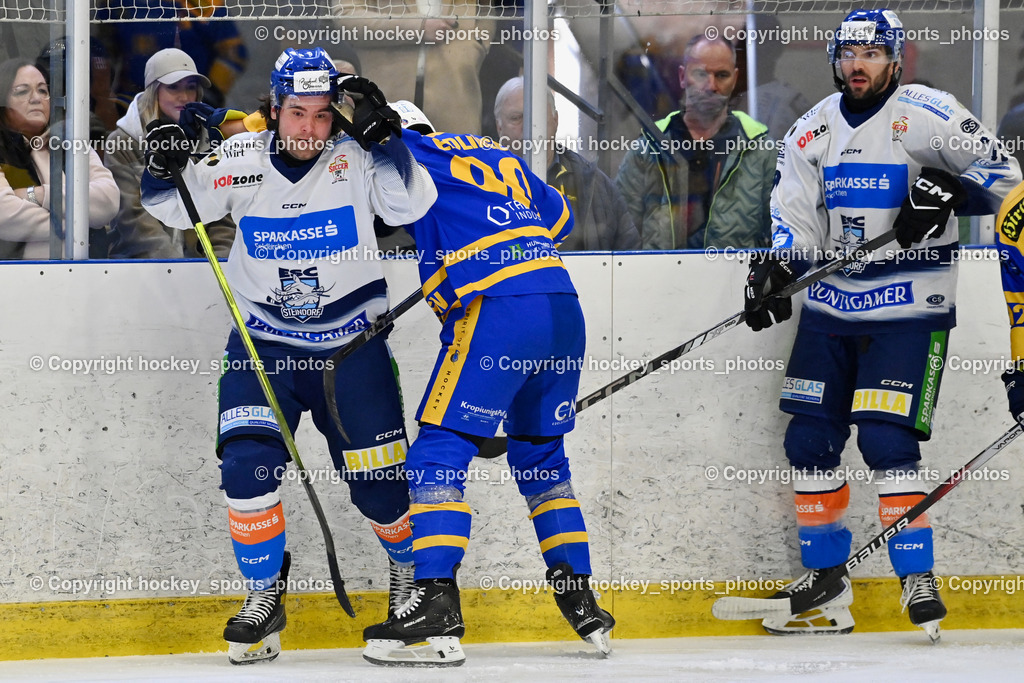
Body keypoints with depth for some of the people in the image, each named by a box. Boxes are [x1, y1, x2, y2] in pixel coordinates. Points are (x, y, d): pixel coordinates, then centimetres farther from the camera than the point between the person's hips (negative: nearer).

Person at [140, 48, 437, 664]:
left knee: (382, 481, 2)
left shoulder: (356, 157, -11)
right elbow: (176, 210, 1)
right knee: (247, 463, -17)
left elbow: (410, 205, -23)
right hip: (264, 341, 1)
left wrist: (382, 135, -31)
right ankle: (265, 594, 2)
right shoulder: (241, 160, -6)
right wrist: (164, 172, -20)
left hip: (352, 340, -1)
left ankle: (412, 566, 35)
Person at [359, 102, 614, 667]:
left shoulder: (417, 154, 8)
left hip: (496, 316, -7)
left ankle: (437, 609, -19)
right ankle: (582, 607, 18)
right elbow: (558, 215, 38)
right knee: (541, 457, 21)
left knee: (438, 454, -6)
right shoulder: (500, 158, 27)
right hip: (564, 308, 7)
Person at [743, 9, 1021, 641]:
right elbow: (795, 214, 5)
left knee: (886, 440, -15)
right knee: (809, 440, 5)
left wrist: (949, 191, -26)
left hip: (907, 309, -6)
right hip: (832, 305, 6)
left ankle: (918, 579, -5)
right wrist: (774, 270, -13)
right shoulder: (815, 128, 8)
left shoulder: (928, 115, -9)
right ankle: (826, 583, 16)